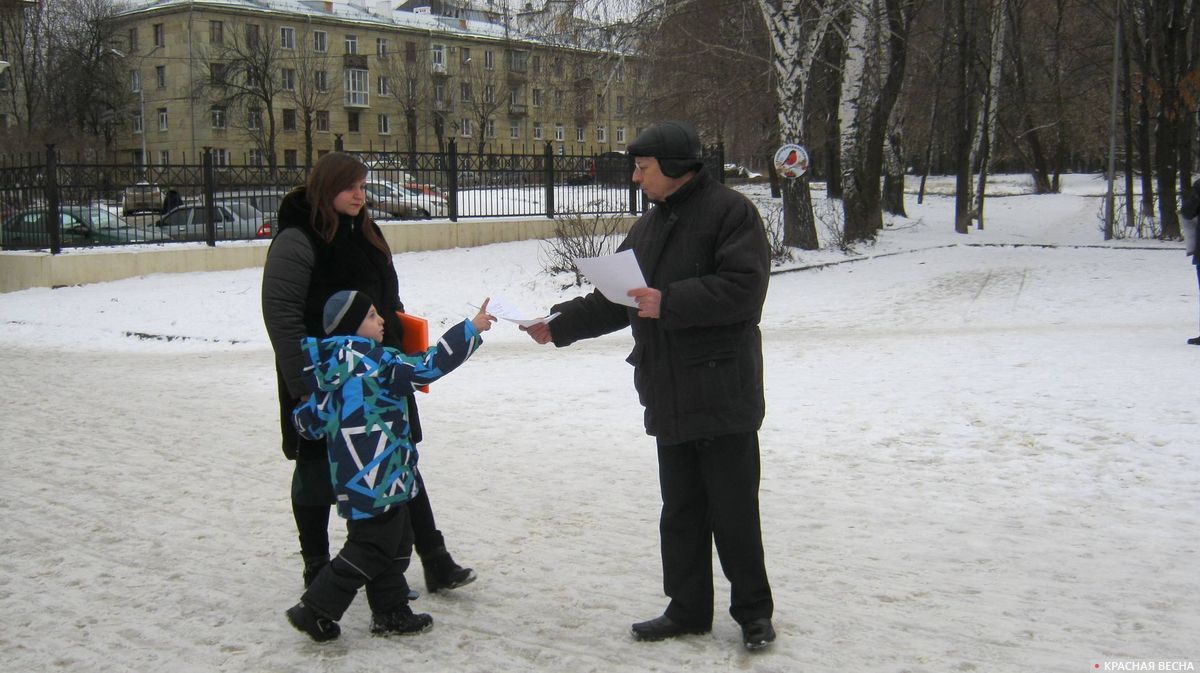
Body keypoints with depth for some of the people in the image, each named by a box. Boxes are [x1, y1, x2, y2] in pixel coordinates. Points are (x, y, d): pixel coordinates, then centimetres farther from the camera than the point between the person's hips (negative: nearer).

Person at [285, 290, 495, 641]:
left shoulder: (328, 373, 10)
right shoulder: (376, 361, -15)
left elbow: (308, 424, 10)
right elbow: (426, 366, -16)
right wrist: (472, 329, -12)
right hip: (377, 481, -9)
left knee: (394, 546, 18)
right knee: (370, 551, 2)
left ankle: (392, 614, 27)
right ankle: (316, 610, 8)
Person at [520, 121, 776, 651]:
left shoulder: (730, 211, -9)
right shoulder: (649, 225, 16)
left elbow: (744, 288, -20)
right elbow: (613, 299, 19)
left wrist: (669, 303, -22)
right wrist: (558, 325, 11)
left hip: (724, 393, -8)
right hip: (669, 397, 8)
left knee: (734, 512, 2)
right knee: (680, 510, 14)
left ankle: (753, 612, 18)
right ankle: (688, 609, 25)